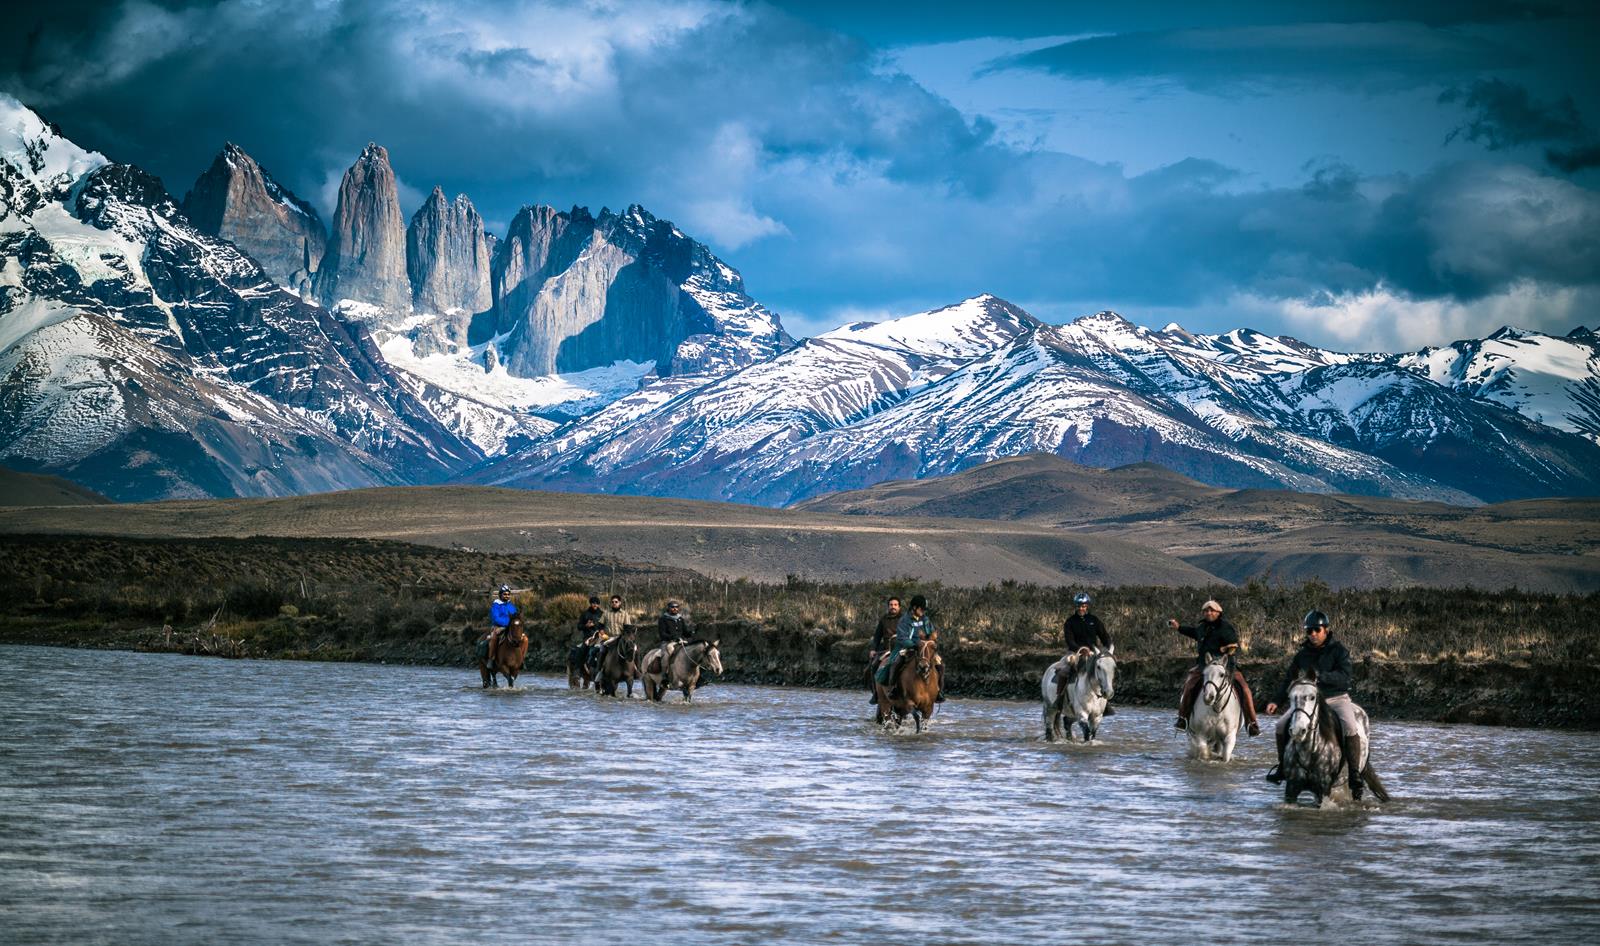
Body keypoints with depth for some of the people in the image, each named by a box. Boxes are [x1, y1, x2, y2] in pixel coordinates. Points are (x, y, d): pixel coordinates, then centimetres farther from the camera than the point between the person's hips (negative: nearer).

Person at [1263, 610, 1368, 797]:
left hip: (1336, 698, -4)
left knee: (1350, 728, -31)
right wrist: (1276, 701, 0)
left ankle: (1355, 775, -24)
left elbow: (1345, 675, -19)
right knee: (1282, 725, -11)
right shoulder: (1302, 654, 7)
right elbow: (1289, 678, 12)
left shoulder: (1338, 650, -5)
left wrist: (1321, 676, -31)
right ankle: (1282, 766, 10)